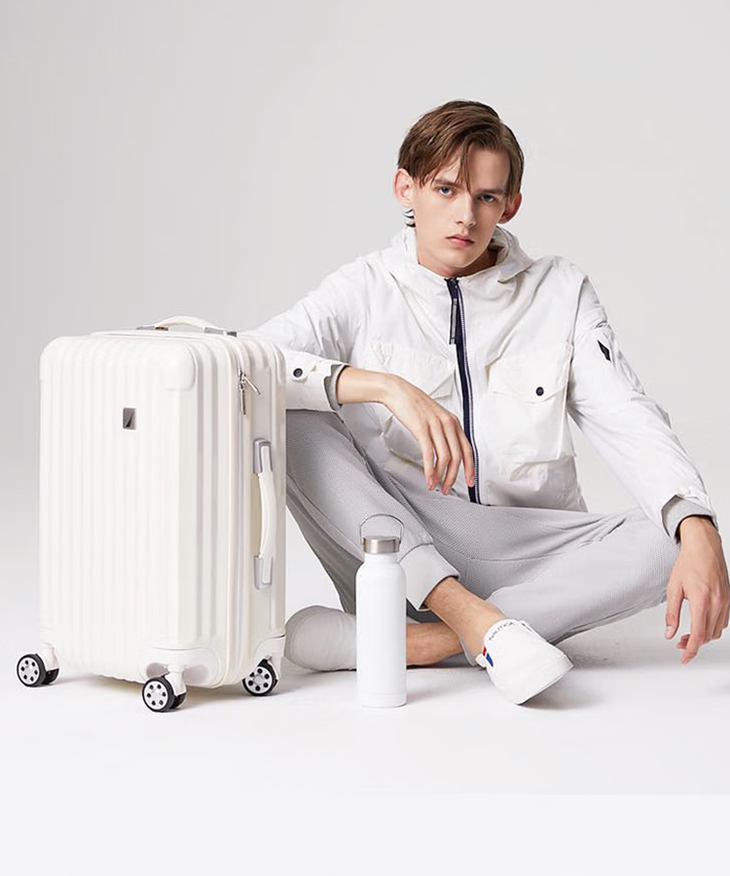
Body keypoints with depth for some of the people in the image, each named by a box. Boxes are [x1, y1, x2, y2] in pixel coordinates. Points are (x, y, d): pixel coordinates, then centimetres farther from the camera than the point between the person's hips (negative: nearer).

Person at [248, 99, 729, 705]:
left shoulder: (560, 292, 6)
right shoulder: (365, 291, 2)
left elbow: (630, 422, -7)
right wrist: (387, 388, -30)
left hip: (531, 564, 1)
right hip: (399, 558, -1)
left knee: (676, 541, -26)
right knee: (288, 420, -23)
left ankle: (417, 642, -31)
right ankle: (471, 616, -31)